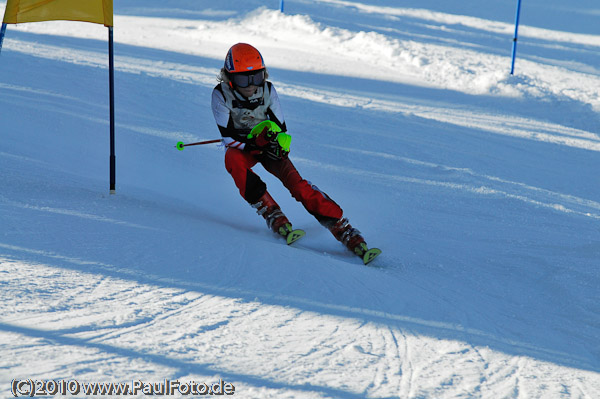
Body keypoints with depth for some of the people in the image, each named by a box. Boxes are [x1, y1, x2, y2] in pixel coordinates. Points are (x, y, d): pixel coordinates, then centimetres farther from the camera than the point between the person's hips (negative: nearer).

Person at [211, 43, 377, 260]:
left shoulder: (268, 91, -14)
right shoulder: (221, 95, -19)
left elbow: (281, 130, -9)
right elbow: (228, 137, -22)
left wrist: (280, 141, -34)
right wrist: (257, 142, -37)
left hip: (267, 145, 1)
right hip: (240, 147, -1)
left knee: (293, 179, -23)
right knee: (233, 161, -37)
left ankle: (341, 228, -27)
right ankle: (271, 213, -32)